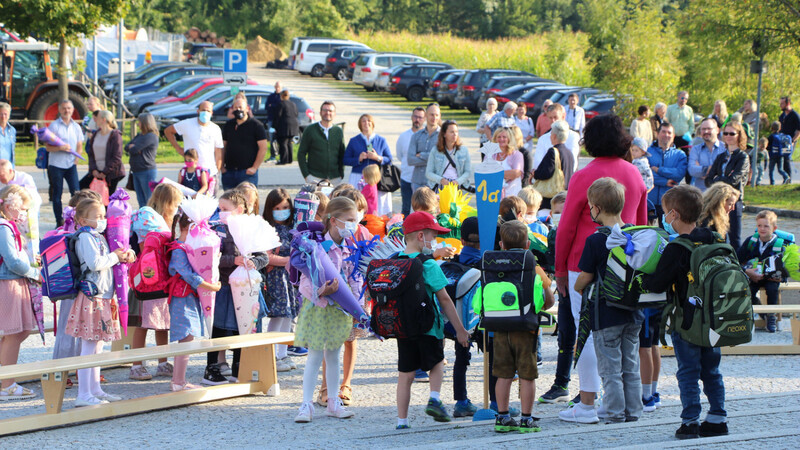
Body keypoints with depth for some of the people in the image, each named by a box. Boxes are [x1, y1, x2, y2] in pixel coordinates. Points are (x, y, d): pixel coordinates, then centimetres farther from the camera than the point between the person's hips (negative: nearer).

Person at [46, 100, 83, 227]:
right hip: (56, 164, -3)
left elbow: (79, 145, 17)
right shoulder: (54, 125, -4)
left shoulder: (76, 126, 9)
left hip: (71, 164, 3)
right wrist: (60, 148, -23)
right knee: (57, 194, 2)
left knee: (76, 192, -7)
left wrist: (76, 157, 0)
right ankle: (59, 221, 9)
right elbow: (48, 147, -7)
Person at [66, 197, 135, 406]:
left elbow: (106, 260, 25)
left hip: (103, 297, 10)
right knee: (89, 347, -9)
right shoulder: (85, 237, -12)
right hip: (91, 296, -10)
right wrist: (115, 257, -9)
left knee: (97, 346, 15)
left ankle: (95, 390, 22)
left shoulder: (99, 237, 18)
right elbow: (95, 263, -24)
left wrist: (126, 254, 5)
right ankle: (84, 395, -8)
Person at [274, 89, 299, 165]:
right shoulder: (293, 104, 12)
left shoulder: (281, 105, -11)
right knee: (289, 143, 15)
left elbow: (278, 116, -12)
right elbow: (296, 115, 19)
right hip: (294, 125, 8)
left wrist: (275, 127, -9)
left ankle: (283, 160, -9)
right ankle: (289, 159, 17)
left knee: (283, 143, -5)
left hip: (284, 127, -8)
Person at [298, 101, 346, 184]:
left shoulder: (338, 131, 12)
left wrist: (341, 174, 7)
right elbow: (301, 154, 2)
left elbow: (342, 155, 17)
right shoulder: (310, 130, 3)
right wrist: (306, 175, -6)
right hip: (315, 177, -3)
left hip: (335, 178, 3)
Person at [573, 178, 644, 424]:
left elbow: (585, 277, -11)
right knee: (631, 368, 14)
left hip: (607, 313, -6)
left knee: (610, 369, 1)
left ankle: (615, 416, 1)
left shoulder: (595, 241, -16)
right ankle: (633, 414, 17)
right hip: (633, 311, 6)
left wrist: (576, 289, 10)